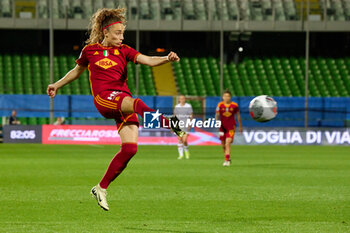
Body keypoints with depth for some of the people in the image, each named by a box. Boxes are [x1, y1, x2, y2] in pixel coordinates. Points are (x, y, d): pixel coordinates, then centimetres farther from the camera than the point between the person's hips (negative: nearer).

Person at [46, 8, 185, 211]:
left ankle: (101, 188, 2)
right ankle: (170, 124, -63)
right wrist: (57, 85, 38)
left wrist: (167, 59, -20)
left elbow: (148, 60, -1)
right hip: (104, 98, -3)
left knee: (130, 148, -11)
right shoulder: (90, 50, 12)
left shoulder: (123, 50, 13)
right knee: (137, 104, -36)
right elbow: (77, 71, 30)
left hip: (123, 99, 4)